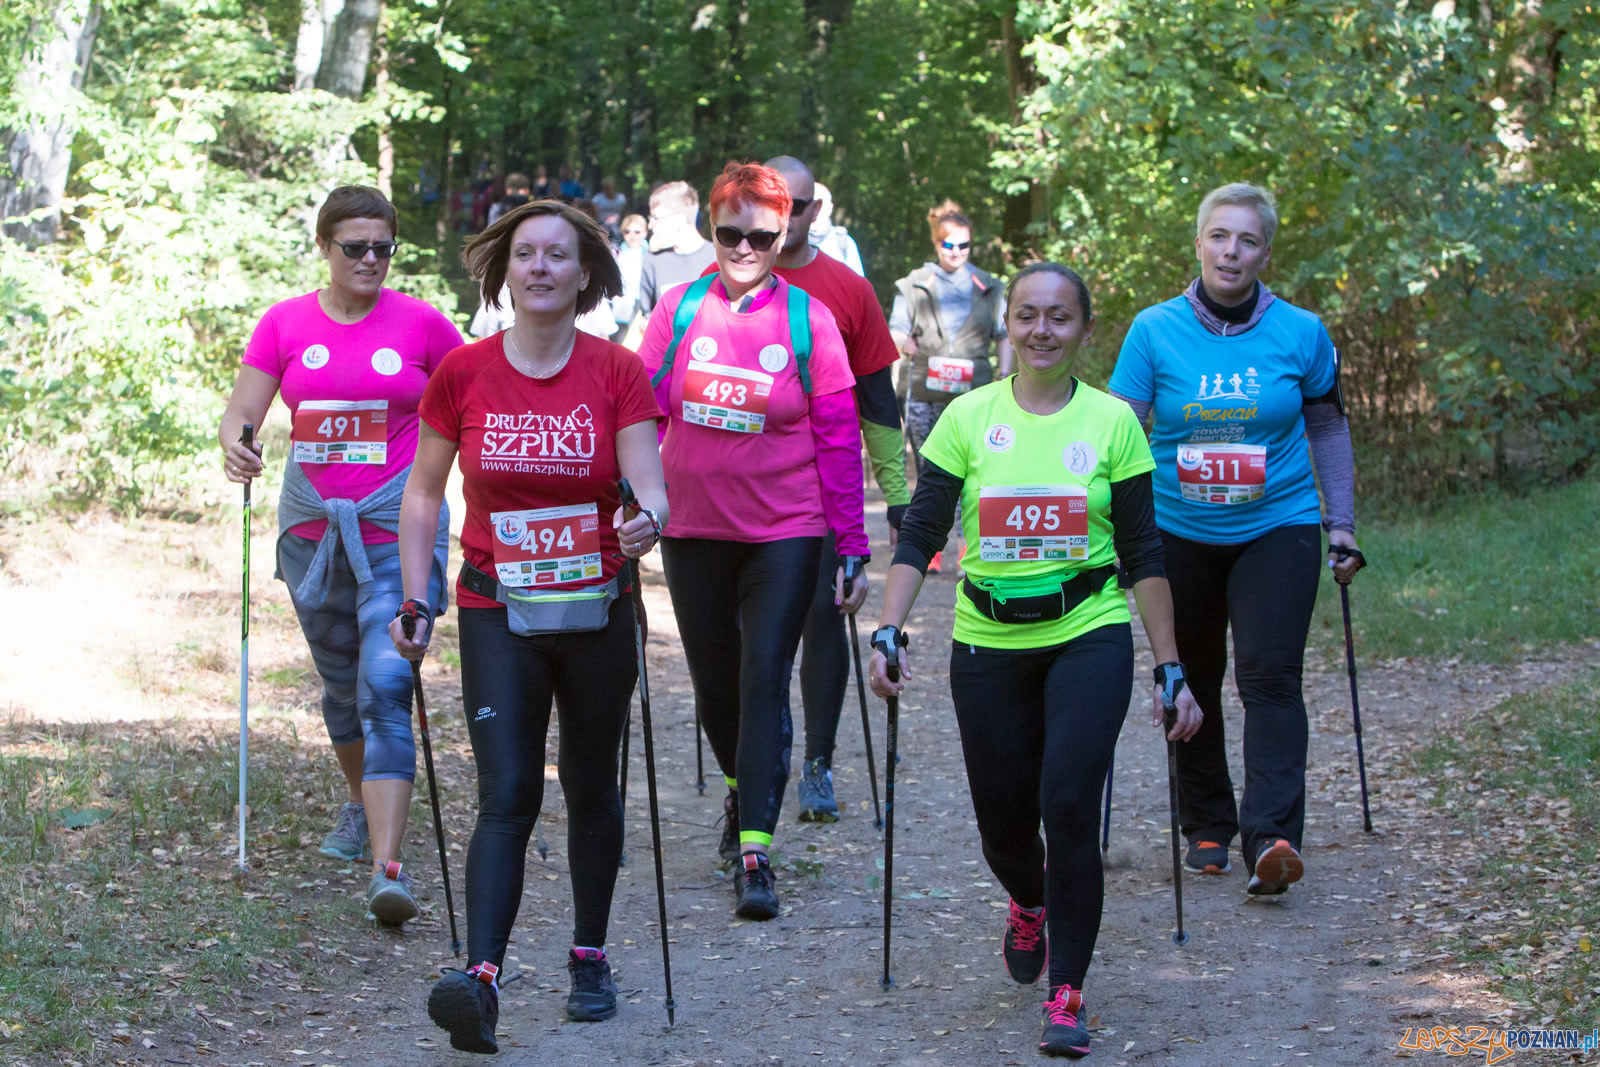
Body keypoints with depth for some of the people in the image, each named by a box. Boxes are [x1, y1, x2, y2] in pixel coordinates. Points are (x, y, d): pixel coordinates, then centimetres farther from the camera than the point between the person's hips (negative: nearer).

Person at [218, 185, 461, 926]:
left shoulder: (421, 325, -2)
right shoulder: (286, 323, 4)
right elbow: (241, 413, 2)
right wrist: (235, 448, -20)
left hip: (399, 533, -3)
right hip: (312, 530, 4)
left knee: (385, 687, -16)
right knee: (340, 683, 18)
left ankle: (387, 869, -23)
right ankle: (362, 804, 46)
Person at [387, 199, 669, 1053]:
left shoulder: (617, 373, -4)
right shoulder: (463, 372, -3)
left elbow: (649, 488, -12)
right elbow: (423, 493, 6)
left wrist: (647, 521, -35)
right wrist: (416, 602, -1)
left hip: (596, 612, 1)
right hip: (498, 613, -1)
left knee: (590, 787, 13)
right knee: (508, 795, -13)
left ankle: (590, 958, 28)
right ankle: (481, 978, -22)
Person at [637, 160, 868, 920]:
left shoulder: (807, 320, -2)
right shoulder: (679, 310, 2)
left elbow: (838, 438, -1)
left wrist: (852, 545, -2)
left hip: (784, 530, -3)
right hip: (693, 528, 3)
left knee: (764, 680, -10)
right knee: (713, 680, 13)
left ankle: (754, 851, -11)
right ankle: (740, 791, 41)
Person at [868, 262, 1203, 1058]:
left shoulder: (1112, 422, 0)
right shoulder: (968, 418, 0)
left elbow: (1143, 555, 1)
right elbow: (920, 535, -1)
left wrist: (1171, 672, 0)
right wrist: (889, 633, -13)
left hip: (1090, 638, -1)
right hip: (988, 645, 1)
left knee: (1069, 804, -16)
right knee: (1003, 821, 9)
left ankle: (1067, 994, -5)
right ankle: (1029, 907, 45)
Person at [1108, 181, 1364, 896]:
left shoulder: (1301, 333, -1)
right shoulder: (1154, 331, -4)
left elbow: (1328, 429, 11)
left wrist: (1342, 525, 9)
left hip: (1277, 527, -1)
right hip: (1179, 534, 1)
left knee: (1269, 676, -14)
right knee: (1191, 681, 9)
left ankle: (1272, 837, -21)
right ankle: (1206, 828, 25)